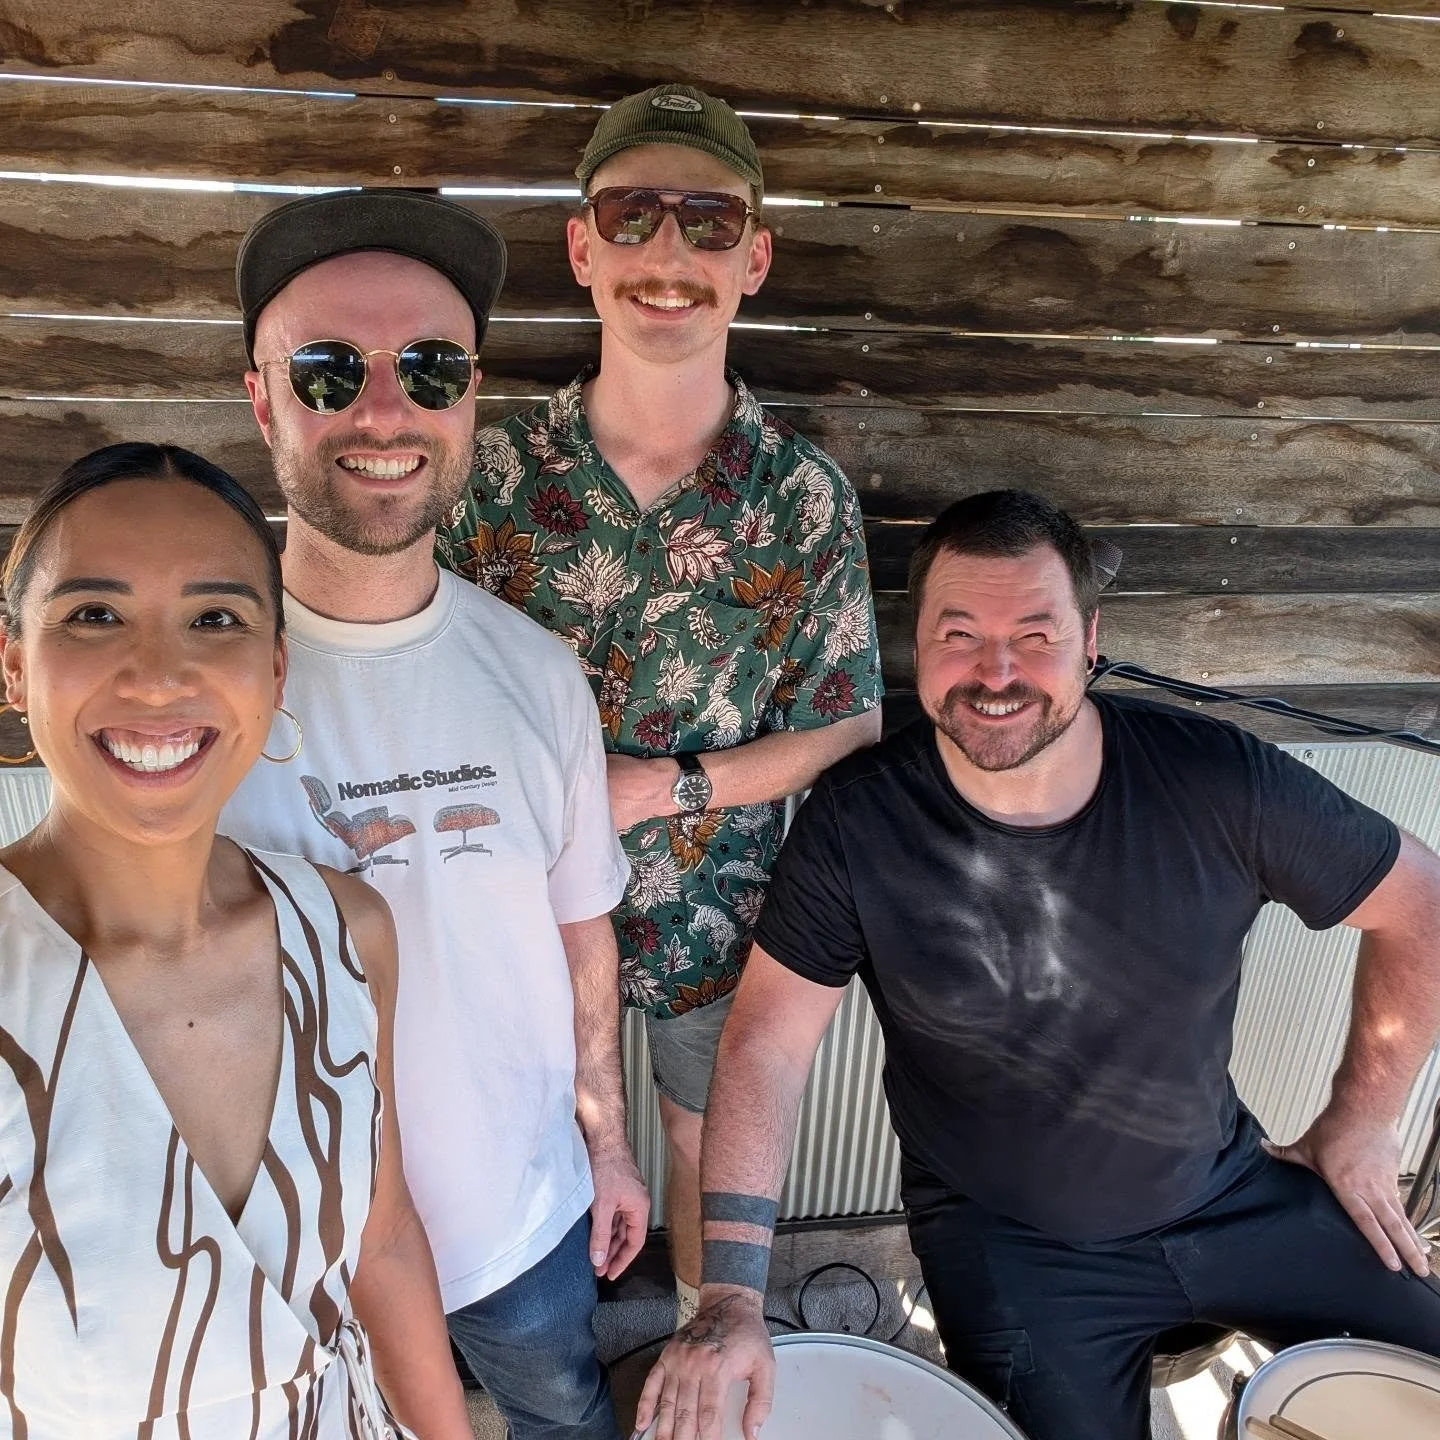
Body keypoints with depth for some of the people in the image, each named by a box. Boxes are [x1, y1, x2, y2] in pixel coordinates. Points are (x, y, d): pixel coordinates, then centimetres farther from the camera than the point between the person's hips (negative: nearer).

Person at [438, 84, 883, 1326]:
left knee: (710, 1137, 22)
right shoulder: (498, 470, -11)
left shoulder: (805, 496, -13)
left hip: (712, 900, -1)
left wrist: (673, 786, -21)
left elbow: (848, 727, -9)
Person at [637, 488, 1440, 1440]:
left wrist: (1360, 1119, 0)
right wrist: (733, 1297, -24)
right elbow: (766, 1043, -17)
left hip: (1234, 1185, 3)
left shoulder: (1215, 777, -19)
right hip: (1009, 1241, -2)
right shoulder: (855, 825, -21)